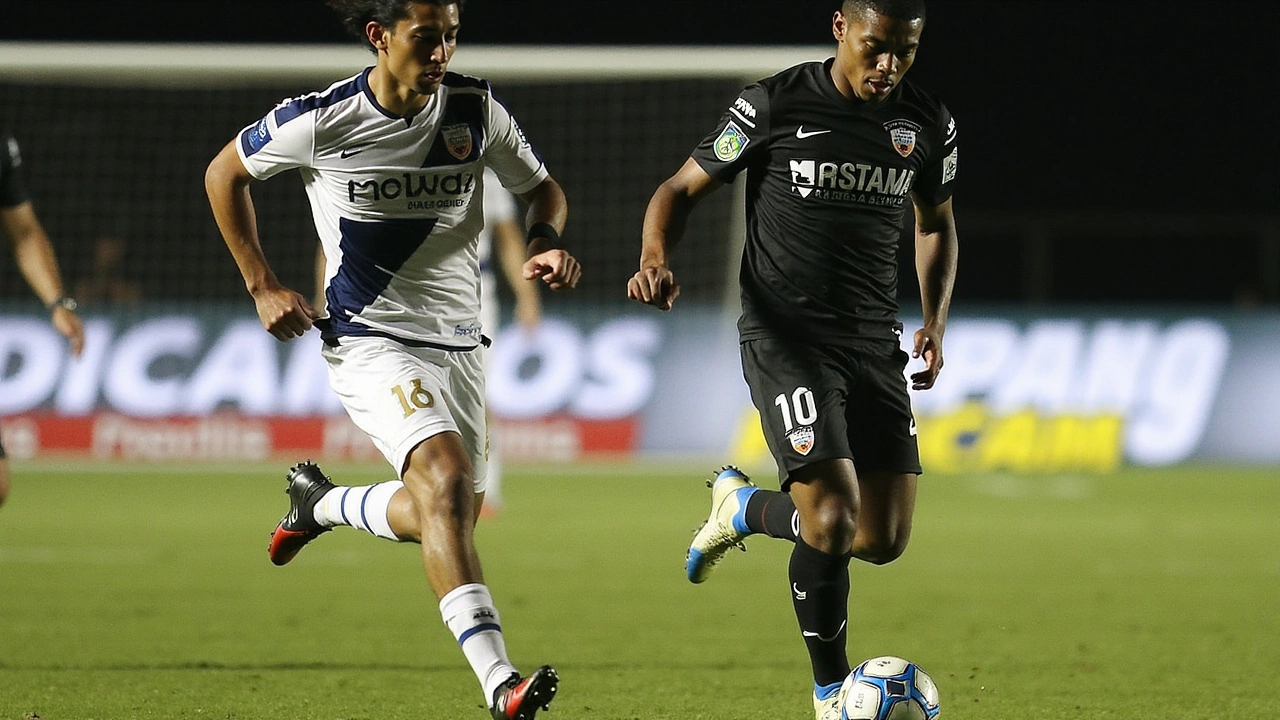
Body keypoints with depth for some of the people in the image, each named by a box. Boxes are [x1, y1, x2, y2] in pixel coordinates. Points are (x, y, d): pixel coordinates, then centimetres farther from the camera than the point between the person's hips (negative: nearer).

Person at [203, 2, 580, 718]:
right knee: (446, 478, -27)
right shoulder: (320, 121, -11)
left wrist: (546, 244, -9)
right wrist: (263, 287, 4)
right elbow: (225, 172, 6)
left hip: (459, 339, 6)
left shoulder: (476, 108, -3)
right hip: (372, 339, -5)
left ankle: (321, 501, 42)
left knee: (447, 515, 11)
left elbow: (543, 188, 14)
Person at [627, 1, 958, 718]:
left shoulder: (930, 124, 4)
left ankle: (744, 508, 29)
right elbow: (683, 188, 0)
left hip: (875, 343, 5)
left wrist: (936, 320, 6)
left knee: (885, 540, 0)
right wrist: (656, 260, -20)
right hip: (787, 338, -5)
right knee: (834, 519, -20)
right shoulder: (775, 104, -8)